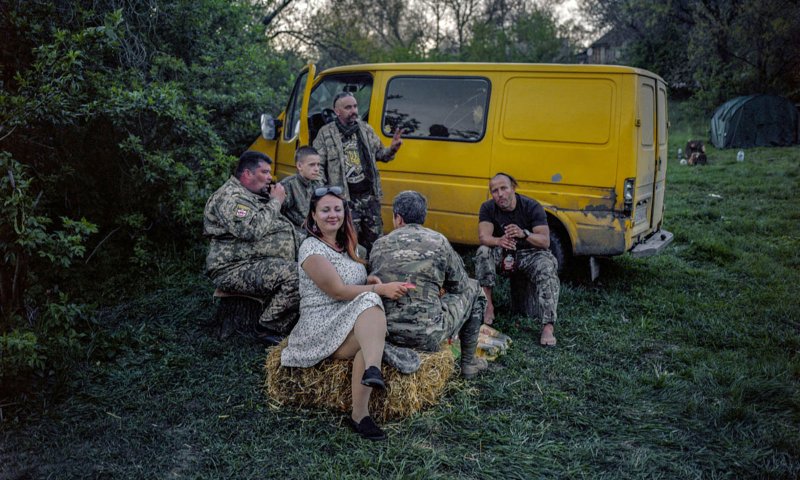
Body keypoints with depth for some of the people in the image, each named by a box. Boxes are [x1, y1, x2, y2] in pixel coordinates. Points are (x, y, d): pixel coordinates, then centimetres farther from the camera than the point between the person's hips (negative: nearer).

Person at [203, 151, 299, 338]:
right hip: (236, 270, -10)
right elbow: (252, 229, -24)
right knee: (295, 274, -30)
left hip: (266, 266, 10)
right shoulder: (229, 197, -9)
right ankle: (269, 327, -15)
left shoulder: (258, 196, 22)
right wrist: (275, 202, -11)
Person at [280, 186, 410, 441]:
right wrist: (380, 289, -15)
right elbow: (338, 291, -14)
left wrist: (369, 281, 3)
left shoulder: (344, 245, 19)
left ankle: (360, 413, -43)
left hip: (352, 324, 7)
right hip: (321, 327, -7)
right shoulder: (312, 248, -7)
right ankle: (373, 370, -50)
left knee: (370, 334, -31)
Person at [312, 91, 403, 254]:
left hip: (370, 196, 5)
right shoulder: (325, 134, -3)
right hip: (345, 198, -4)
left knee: (375, 240, 11)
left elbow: (380, 154, 19)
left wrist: (392, 149, -4)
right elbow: (318, 166, -4)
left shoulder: (366, 129, 10)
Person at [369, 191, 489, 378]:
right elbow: (459, 285, 8)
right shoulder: (438, 242, -1)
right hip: (427, 336, -4)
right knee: (473, 289, 20)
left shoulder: (379, 245, 6)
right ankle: (468, 362, 28)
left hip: (385, 332, 4)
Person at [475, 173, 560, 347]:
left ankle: (548, 327, -38)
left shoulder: (532, 207, -14)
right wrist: (499, 241, -44)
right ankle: (488, 305, -22)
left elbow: (545, 241, -22)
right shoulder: (488, 208, -7)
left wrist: (524, 234, -42)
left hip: (531, 254, -2)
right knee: (484, 251, -27)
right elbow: (484, 237, -21)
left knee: (548, 266, -32)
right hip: (503, 253, 2)